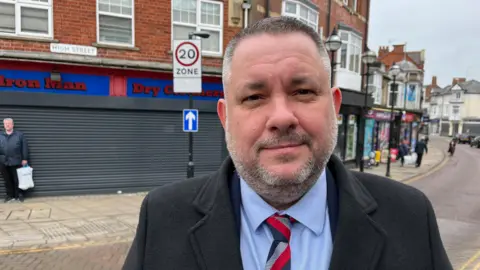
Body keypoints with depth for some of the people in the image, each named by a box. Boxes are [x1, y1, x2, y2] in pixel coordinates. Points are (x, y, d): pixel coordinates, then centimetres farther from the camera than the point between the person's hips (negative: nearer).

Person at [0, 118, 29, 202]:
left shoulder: (20, 135, 2)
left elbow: (24, 147, 0)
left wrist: (25, 159, -5)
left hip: (16, 162, -3)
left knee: (17, 180, 4)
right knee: (7, 180, 8)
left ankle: (19, 195, 15)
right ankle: (10, 196, 19)